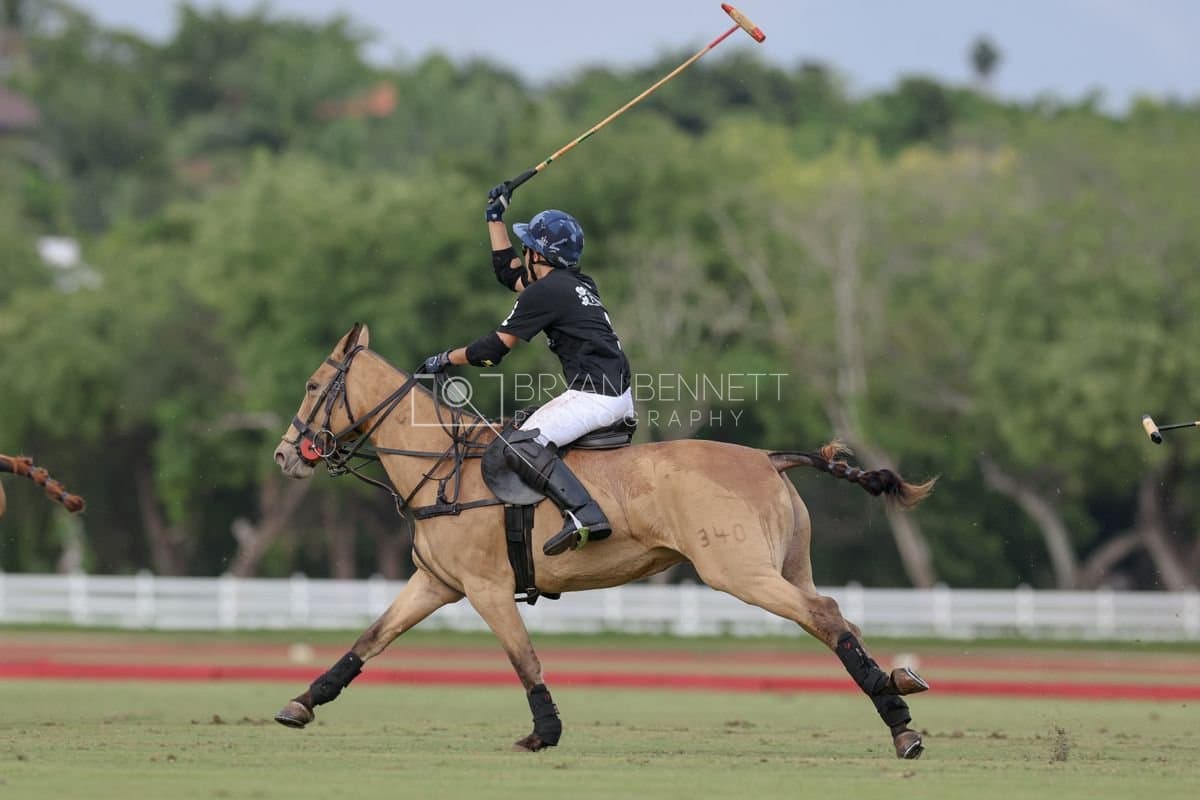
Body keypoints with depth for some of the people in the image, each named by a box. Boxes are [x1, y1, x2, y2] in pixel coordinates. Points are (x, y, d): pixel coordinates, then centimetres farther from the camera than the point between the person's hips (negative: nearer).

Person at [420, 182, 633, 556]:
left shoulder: (544, 292, -8)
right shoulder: (579, 284, 19)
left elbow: (494, 348, -5)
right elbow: (508, 270, 34)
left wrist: (447, 359, 9)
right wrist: (495, 217, 37)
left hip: (594, 395, -10)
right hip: (620, 395, 10)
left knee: (523, 446, -20)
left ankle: (584, 515, -38)